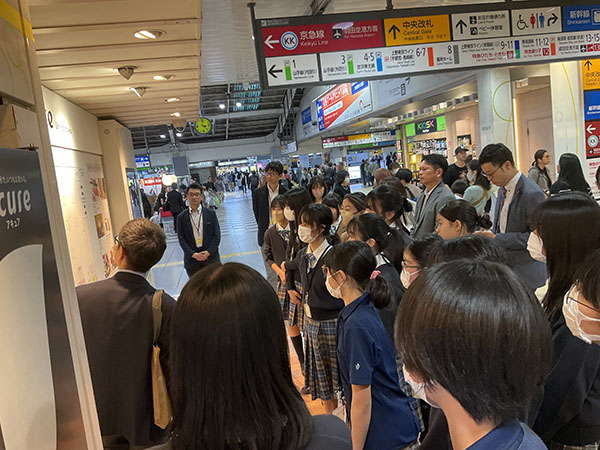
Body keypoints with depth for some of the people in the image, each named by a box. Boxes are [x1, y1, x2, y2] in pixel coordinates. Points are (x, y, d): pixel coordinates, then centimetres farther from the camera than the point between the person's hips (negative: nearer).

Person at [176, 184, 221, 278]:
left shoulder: (211, 213, 4)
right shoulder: (181, 217, 4)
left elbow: (217, 235, 1)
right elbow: (181, 239, 0)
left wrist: (209, 252, -11)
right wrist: (193, 254, -13)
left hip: (211, 256, 0)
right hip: (192, 259, 0)